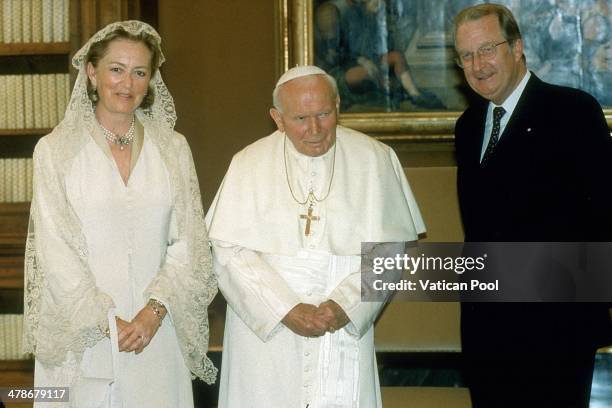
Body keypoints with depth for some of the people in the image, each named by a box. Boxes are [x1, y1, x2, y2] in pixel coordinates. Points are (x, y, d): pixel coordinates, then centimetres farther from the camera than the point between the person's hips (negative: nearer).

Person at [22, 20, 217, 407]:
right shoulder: (56, 150, -2)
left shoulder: (173, 148, 5)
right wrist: (105, 322, -12)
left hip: (157, 333, 2)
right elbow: (55, 250, -5)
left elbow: (188, 241, 1)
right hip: (80, 336, -2)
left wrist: (155, 310, -12)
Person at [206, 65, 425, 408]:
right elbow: (229, 251, -5)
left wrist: (346, 305, -14)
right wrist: (286, 309, -14)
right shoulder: (249, 164, 0)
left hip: (344, 337, 0)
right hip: (264, 335, 0)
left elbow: (391, 247, -2)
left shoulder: (375, 159, 0)